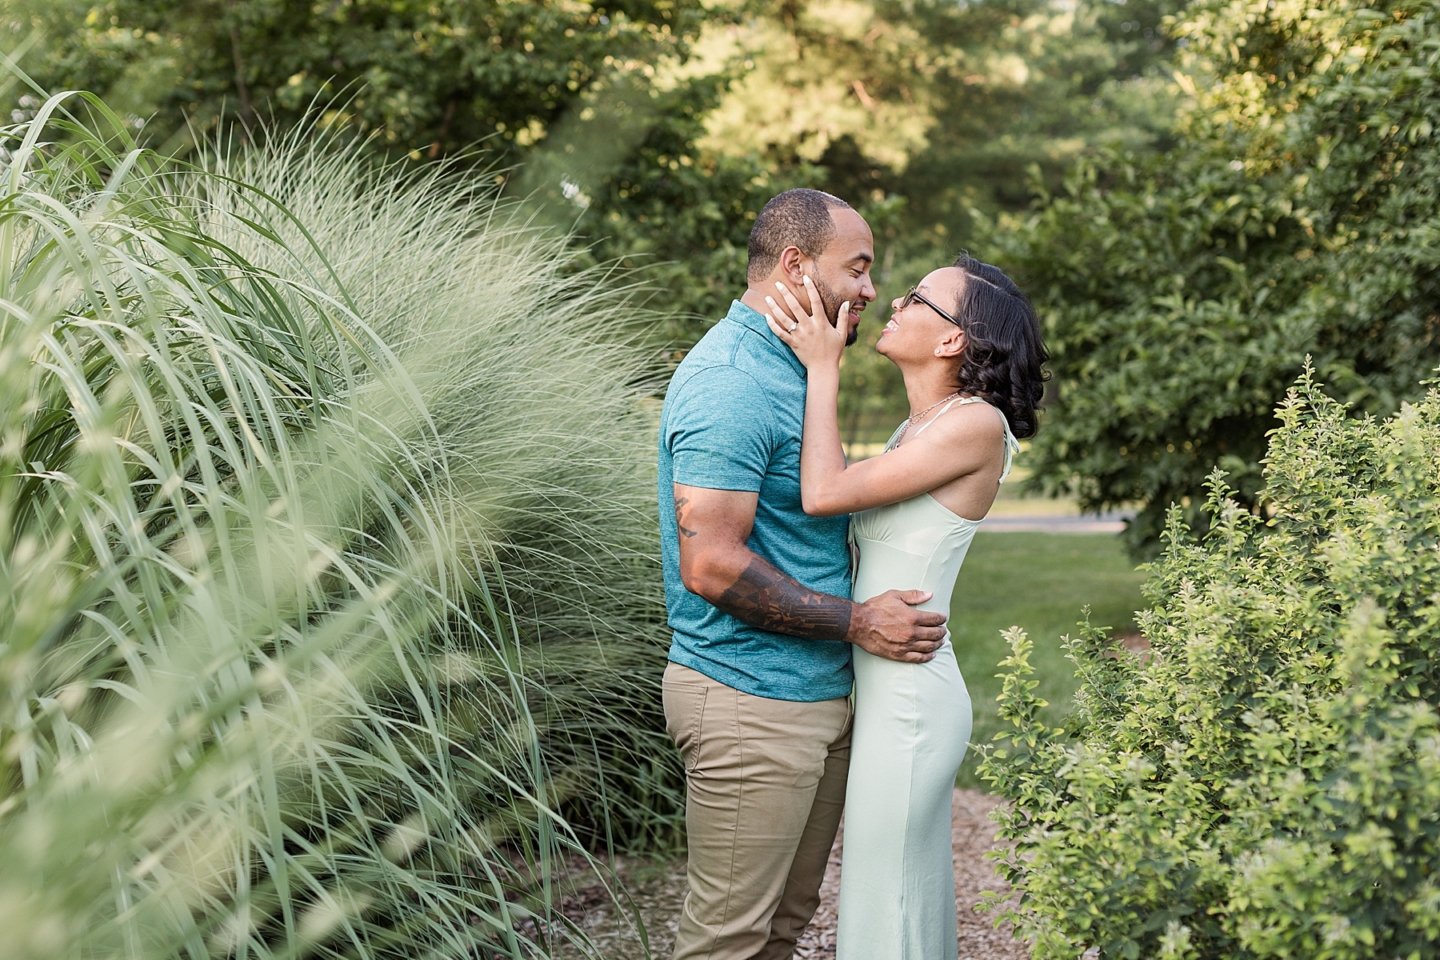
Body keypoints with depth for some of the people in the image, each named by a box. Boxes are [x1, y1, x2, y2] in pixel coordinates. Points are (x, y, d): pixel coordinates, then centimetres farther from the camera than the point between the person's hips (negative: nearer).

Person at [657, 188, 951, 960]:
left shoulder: (786, 369, 15)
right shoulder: (729, 381, -19)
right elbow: (712, 567, -25)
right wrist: (857, 622, -18)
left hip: (817, 695, 10)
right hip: (752, 703, -10)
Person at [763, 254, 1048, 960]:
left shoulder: (977, 424, -15)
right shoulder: (918, 428, 13)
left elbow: (824, 492, -20)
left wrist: (822, 367, -11)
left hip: (908, 701, -9)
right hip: (889, 691, 9)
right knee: (915, 903, 18)